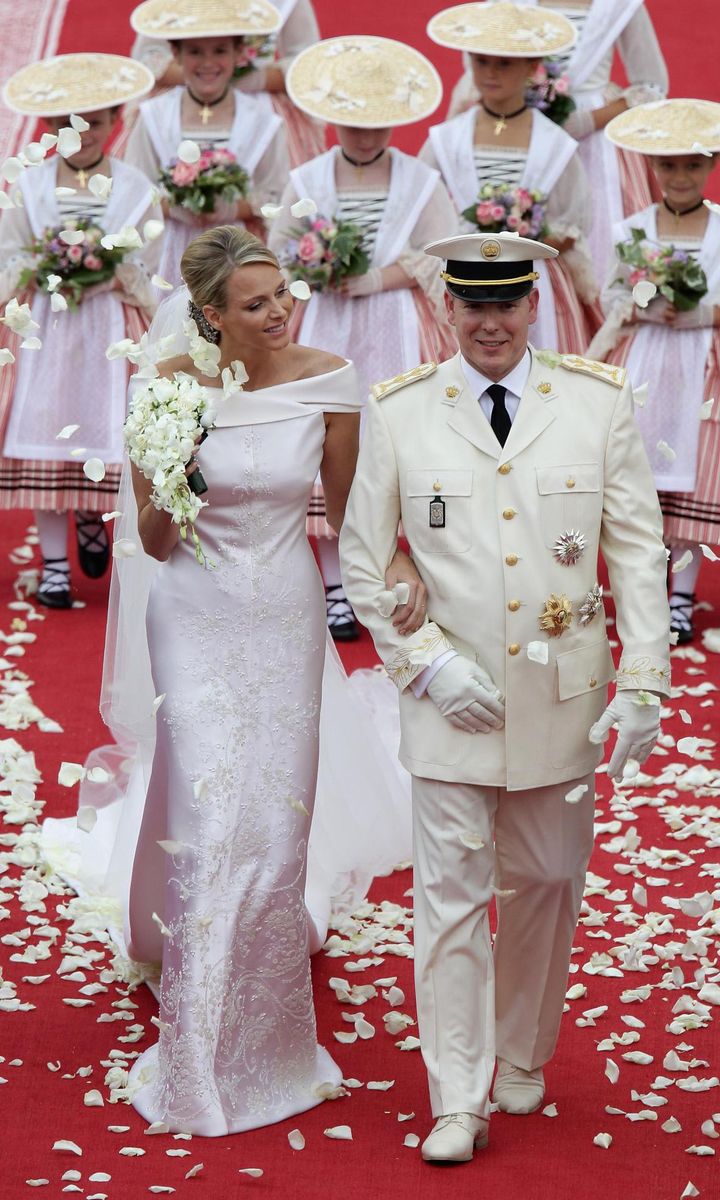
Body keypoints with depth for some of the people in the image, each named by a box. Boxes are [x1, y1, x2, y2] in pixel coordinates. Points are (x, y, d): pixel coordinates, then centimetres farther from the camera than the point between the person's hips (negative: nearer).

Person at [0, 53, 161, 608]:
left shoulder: (136, 190, 1)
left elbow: (146, 281, 3)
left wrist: (109, 268, -13)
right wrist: (47, 263, -12)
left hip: (110, 332, 0)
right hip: (45, 330, 0)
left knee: (106, 433, -3)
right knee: (44, 441, -2)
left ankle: (93, 521, 29)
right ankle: (54, 563, 7)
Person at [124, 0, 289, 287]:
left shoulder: (259, 117, 1)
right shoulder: (154, 116, 1)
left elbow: (276, 196, 1)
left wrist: (236, 209, -16)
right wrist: (174, 208, -17)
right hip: (173, 256, 0)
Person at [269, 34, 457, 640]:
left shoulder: (421, 182, 1)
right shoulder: (307, 180, 5)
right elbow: (279, 250, 4)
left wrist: (370, 281, -16)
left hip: (396, 334, -1)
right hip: (328, 334, 1)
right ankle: (337, 590, 5)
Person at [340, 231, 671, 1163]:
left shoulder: (599, 402, 1)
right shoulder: (398, 413, -1)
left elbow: (638, 551, 2)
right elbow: (361, 561, 3)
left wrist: (642, 685, -5)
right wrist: (425, 662, -8)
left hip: (561, 696, 1)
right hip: (449, 699, -1)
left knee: (545, 886, 12)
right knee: (452, 895, -1)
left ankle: (520, 1059, 33)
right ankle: (457, 1103, 7)